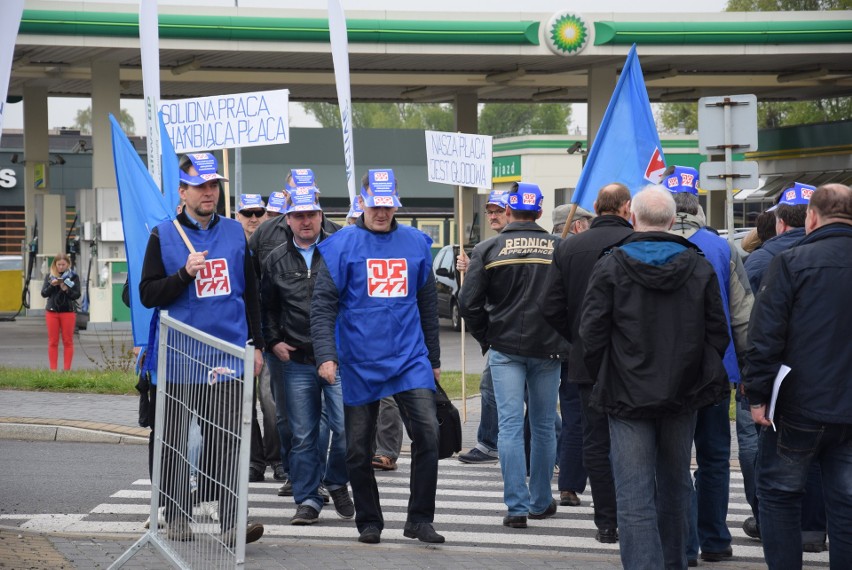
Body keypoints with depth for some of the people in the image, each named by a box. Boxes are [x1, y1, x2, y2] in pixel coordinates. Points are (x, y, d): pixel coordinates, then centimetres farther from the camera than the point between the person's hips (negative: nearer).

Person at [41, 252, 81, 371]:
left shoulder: (73, 276, 1)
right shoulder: (49, 276, 7)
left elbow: (77, 295, -1)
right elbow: (44, 293, 4)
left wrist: (66, 290, -19)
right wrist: (52, 285, -13)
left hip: (68, 311, -2)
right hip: (52, 311, 2)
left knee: (68, 341, 0)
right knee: (53, 342, 2)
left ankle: (67, 369, 3)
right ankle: (53, 369, 4)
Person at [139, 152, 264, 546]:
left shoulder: (234, 233, 10)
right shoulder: (163, 236, 2)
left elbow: (250, 292, 16)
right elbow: (148, 295, -2)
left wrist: (257, 344, 13)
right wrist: (185, 273, -16)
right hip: (180, 358, -1)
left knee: (227, 442, -2)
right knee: (176, 441, 5)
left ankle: (232, 522, -5)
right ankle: (177, 519, 14)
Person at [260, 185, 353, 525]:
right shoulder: (276, 260, 9)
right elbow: (267, 307, 20)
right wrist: (273, 342, 8)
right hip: (297, 361, 2)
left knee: (346, 429, -7)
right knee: (303, 436, 6)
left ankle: (336, 482, 18)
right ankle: (307, 500, 14)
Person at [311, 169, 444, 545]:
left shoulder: (416, 244, 7)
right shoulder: (341, 245, -3)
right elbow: (323, 305, -6)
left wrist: (434, 358, 18)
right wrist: (325, 355, -17)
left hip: (410, 358, 2)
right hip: (359, 362, -2)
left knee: (427, 432, -12)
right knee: (359, 447, 6)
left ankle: (420, 519, -2)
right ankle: (369, 522, 21)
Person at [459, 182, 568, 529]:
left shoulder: (488, 250, -3)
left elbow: (469, 303, -5)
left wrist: (486, 338, 9)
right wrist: (563, 339, 11)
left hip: (505, 348, -1)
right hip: (548, 348, 1)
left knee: (510, 425, -1)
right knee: (544, 426, 13)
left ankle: (517, 506, -9)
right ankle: (541, 502, 21)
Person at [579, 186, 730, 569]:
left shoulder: (610, 267, -8)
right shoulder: (699, 267, 1)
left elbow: (591, 335, -8)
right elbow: (717, 333, 3)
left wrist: (604, 379, 7)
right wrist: (695, 375, 14)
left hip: (628, 395, -4)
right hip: (684, 395, 4)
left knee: (635, 499, -4)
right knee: (675, 484, 20)